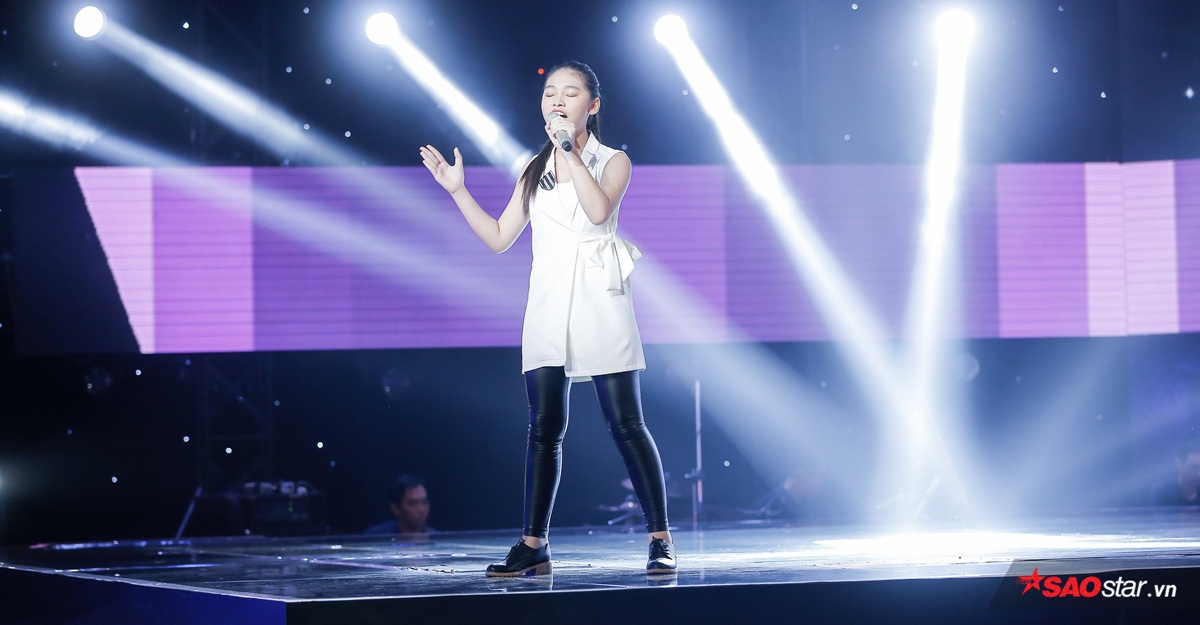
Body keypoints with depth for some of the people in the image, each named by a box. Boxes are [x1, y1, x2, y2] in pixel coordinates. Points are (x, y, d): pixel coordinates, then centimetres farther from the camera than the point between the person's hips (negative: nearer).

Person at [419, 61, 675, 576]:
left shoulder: (613, 162, 4)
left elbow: (598, 210, -17)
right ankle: (533, 545, 4)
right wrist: (457, 190, 9)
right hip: (547, 302, 4)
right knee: (544, 427, 1)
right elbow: (499, 238, 16)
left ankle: (660, 539, 0)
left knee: (626, 425, -5)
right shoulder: (534, 171, 16)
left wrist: (569, 149, -16)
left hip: (600, 300, -4)